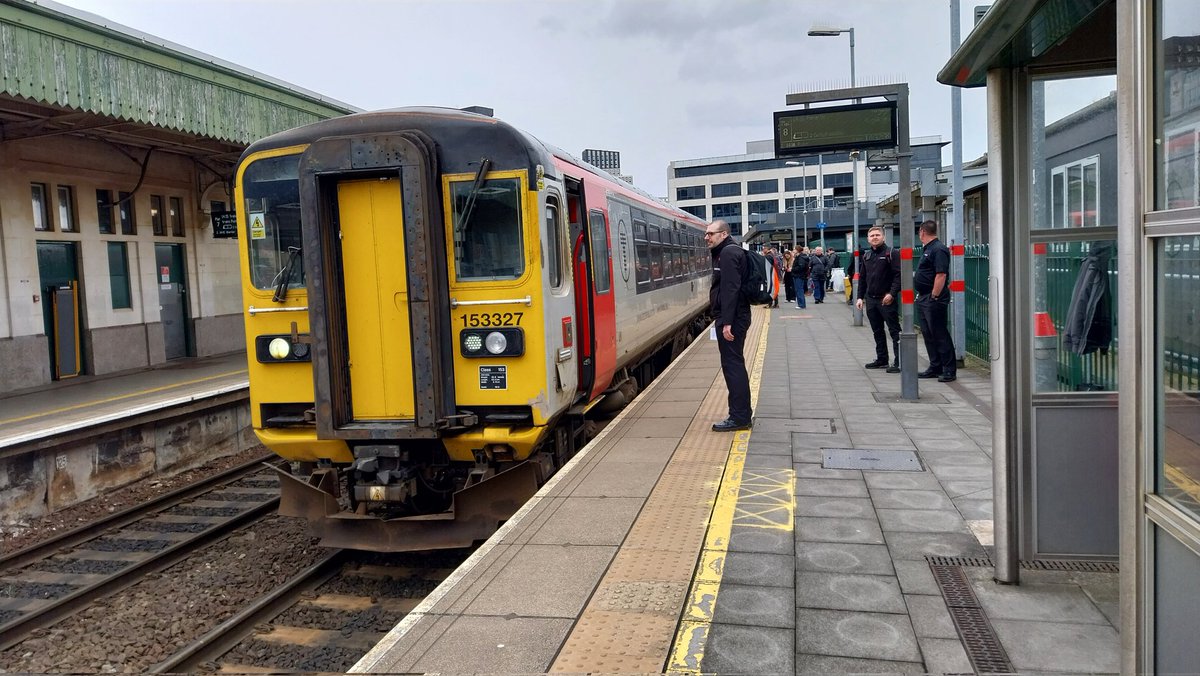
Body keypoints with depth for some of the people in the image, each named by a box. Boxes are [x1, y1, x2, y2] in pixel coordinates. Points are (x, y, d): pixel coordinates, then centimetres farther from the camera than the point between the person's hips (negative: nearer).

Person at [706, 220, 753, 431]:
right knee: (735, 364, 14)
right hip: (734, 317, 11)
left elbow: (730, 289, -23)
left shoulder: (728, 253, -14)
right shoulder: (727, 252, 18)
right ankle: (741, 415, 21)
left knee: (732, 365, -7)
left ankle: (739, 417, -3)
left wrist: (727, 322, -27)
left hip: (731, 319, -11)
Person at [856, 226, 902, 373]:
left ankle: (899, 362, -6)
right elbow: (862, 277, 18)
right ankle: (881, 359, 23)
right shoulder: (866, 256, 14)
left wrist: (892, 293, -21)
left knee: (894, 331, -5)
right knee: (877, 331, 14)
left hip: (887, 299, -7)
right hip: (871, 299, 7)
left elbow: (898, 275, -13)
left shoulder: (890, 253, -6)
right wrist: (860, 297, 11)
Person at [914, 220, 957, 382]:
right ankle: (935, 367, 21)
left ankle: (949, 370, 0)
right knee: (928, 334, 13)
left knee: (940, 334, -6)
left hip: (934, 300, -10)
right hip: (924, 299, 10)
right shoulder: (928, 249, 17)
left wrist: (934, 297, -23)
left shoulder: (938, 250, -15)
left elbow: (941, 275, -22)